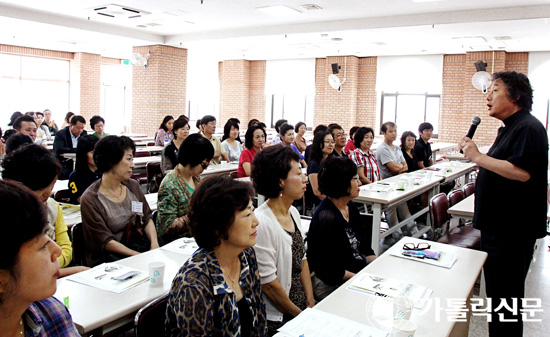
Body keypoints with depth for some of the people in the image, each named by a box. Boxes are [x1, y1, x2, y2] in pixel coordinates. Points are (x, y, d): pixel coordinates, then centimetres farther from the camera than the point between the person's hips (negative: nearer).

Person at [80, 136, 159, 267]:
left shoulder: (133, 186, 9)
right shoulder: (90, 199, -9)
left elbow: (147, 218, 12)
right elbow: (105, 240, -12)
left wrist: (154, 243, -7)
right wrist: (137, 256, -19)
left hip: (139, 245, 6)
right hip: (108, 255, -6)